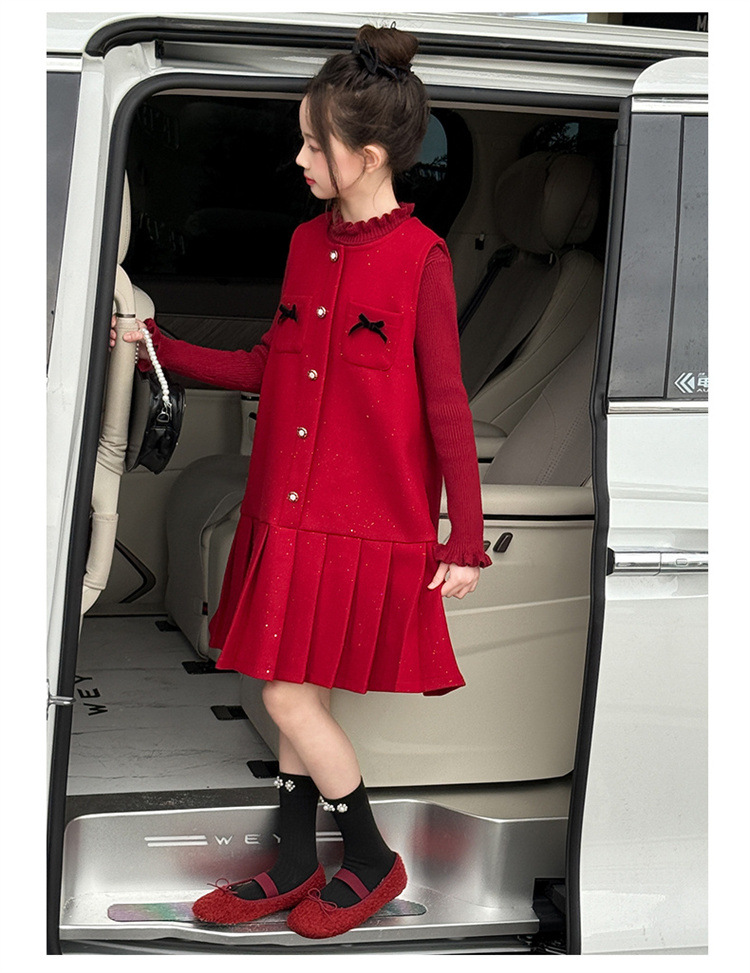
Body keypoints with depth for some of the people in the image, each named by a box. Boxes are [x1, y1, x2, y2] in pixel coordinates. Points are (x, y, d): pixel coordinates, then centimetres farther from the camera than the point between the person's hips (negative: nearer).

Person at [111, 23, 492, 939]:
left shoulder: (420, 258, -13)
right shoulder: (308, 242, 8)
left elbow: (448, 408, -11)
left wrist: (466, 541, -10)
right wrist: (157, 347, 14)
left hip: (370, 523, -7)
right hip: (287, 510, 7)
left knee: (290, 696, -4)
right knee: (297, 693, 14)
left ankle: (372, 862, 16)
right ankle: (295, 869, 29)